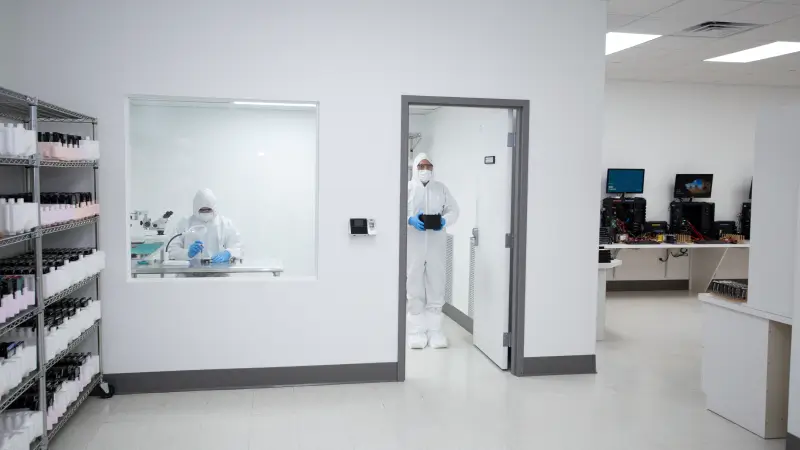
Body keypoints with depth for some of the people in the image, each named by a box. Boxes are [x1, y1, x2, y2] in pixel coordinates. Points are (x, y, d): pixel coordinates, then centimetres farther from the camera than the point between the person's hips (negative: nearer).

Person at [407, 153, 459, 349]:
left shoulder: (441, 188, 14)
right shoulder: (407, 188, 5)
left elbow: (453, 210, 10)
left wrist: (444, 220, -11)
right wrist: (410, 220, -21)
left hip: (436, 244, 2)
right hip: (413, 244, -2)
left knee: (436, 285, 3)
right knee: (414, 286, 1)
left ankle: (435, 329, 12)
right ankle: (417, 330, 9)